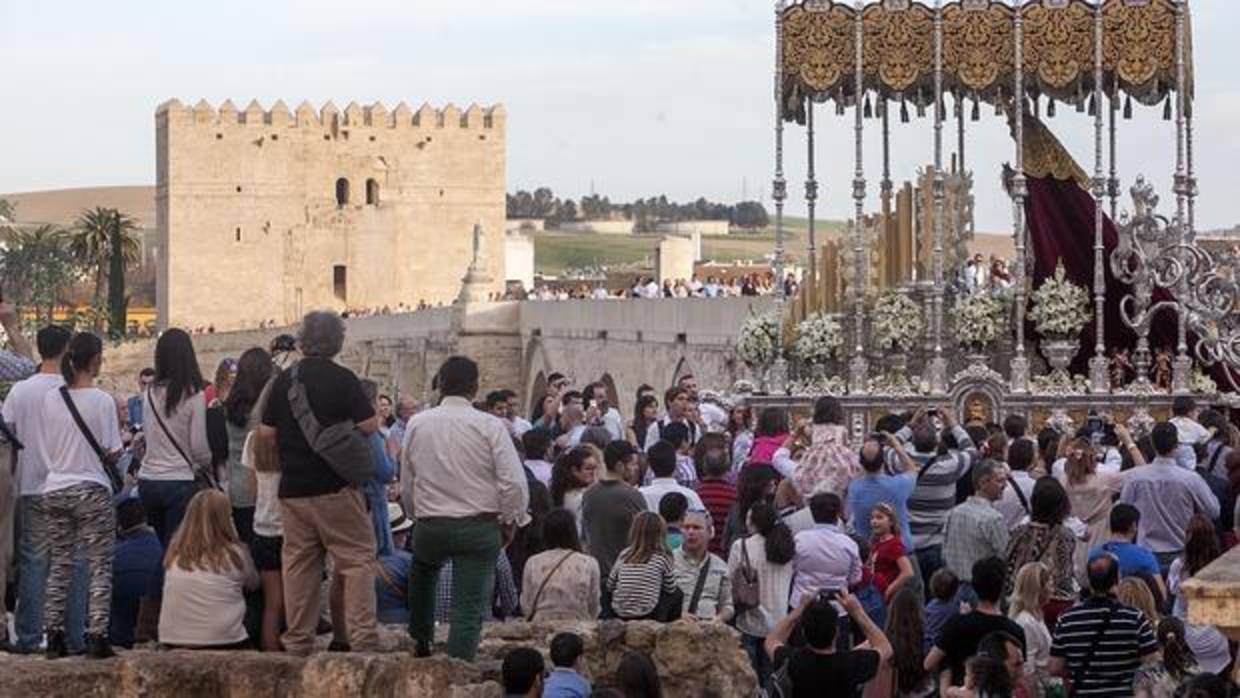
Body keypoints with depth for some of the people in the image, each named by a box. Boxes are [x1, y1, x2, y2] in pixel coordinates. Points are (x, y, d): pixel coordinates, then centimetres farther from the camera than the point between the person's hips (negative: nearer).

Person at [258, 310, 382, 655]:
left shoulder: (283, 381, 5)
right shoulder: (342, 379, -9)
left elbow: (265, 434, 6)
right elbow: (369, 426, -10)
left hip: (292, 488, 4)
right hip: (335, 487, -4)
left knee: (298, 563, 9)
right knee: (357, 560, 0)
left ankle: (297, 641, 10)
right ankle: (362, 637, -9)